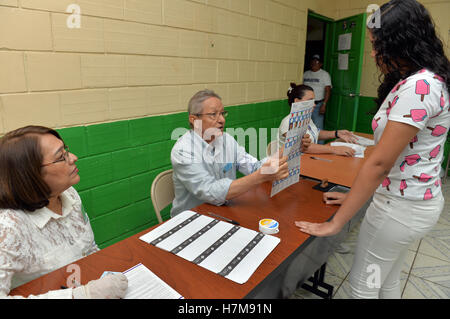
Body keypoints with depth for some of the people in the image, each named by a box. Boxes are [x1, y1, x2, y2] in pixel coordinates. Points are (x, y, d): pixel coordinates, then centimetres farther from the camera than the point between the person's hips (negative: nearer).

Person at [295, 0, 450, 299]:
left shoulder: (418, 86, -24)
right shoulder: (422, 80, 9)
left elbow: (379, 163, -26)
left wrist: (335, 223, -21)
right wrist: (356, 194, 9)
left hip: (402, 206, -9)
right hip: (414, 199, 9)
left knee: (363, 284, 10)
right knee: (387, 280, 24)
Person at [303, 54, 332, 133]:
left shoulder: (325, 74, 0)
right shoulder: (305, 74, 14)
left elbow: (328, 90, -7)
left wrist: (324, 105, -17)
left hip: (318, 105, -5)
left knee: (318, 128, -7)